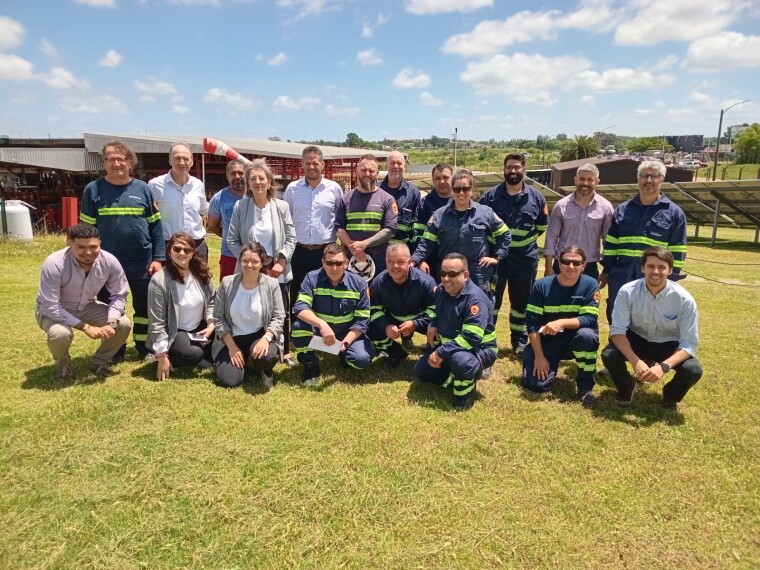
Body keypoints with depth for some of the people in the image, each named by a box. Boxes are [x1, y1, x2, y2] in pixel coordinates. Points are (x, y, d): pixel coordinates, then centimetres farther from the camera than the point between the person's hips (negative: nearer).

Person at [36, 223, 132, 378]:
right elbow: (50, 307, -32)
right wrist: (85, 327, -34)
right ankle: (63, 364, 2)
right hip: (53, 311, -4)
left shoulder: (110, 261, -22)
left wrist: (111, 323, -27)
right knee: (60, 334, -35)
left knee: (124, 324, -16)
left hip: (87, 307, 4)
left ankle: (100, 361, 11)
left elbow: (119, 296, -11)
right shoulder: (54, 264, -33)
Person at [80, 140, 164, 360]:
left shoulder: (142, 188, 2)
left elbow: (156, 225, 2)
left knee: (145, 306, 10)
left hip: (142, 261, 1)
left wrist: (158, 258, -4)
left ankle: (145, 347, 26)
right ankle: (115, 350, 27)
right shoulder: (93, 189, -1)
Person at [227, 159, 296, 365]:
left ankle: (285, 351, 26)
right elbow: (232, 240, -2)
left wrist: (281, 262, -10)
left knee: (282, 313, 9)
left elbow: (291, 238, 0)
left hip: (278, 271, 1)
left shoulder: (281, 206, -2)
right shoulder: (240, 207, -3)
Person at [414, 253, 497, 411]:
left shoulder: (475, 299, -29)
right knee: (421, 371, 7)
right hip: (447, 346, 8)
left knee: (459, 360, -41)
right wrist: (433, 326, -4)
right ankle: (460, 374, 18)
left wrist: (442, 353, -34)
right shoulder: (441, 290, -3)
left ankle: (466, 391, -7)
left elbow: (472, 338, -35)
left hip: (479, 349, -8)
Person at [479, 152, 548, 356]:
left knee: (521, 301, 12)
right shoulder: (491, 196, -3)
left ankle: (520, 342, 26)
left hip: (525, 258, 2)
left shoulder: (535, 197, 3)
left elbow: (543, 226, 15)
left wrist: (526, 238, 11)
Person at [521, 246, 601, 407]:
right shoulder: (541, 285, -11)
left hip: (576, 339, 0)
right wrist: (539, 356, -16)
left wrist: (562, 322, -36)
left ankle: (586, 385, -14)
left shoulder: (590, 284, -11)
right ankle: (552, 365, 20)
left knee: (586, 335, -36)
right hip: (548, 340, 0)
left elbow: (590, 319, -20)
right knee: (536, 384, -17)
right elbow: (532, 322, -11)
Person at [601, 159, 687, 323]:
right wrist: (606, 271, 7)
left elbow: (677, 252, 0)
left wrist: (671, 280, -4)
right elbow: (610, 244, 10)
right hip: (620, 278, 2)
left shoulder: (674, 213, 1)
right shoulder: (622, 210, 8)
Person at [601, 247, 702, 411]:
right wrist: (635, 361, -36)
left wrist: (663, 366, -36)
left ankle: (671, 395, 11)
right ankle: (627, 386, 9)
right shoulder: (627, 291, -23)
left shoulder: (684, 299, -22)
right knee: (609, 355, -28)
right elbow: (617, 330, -21)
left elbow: (689, 342, -19)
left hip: (669, 345, 0)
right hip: (637, 339, 0)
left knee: (693, 370, -27)